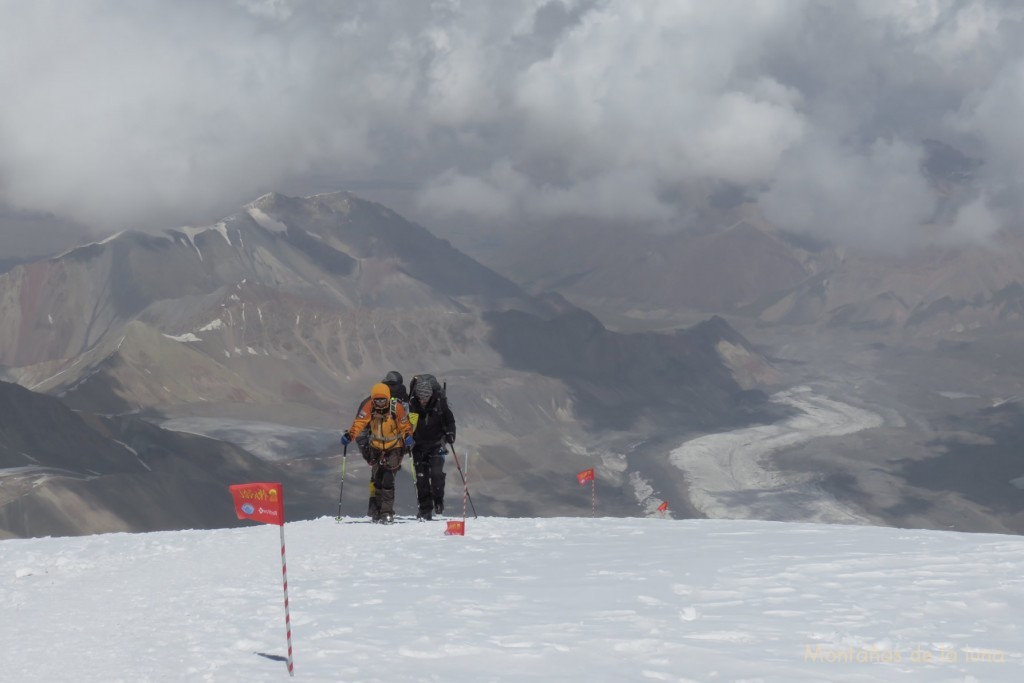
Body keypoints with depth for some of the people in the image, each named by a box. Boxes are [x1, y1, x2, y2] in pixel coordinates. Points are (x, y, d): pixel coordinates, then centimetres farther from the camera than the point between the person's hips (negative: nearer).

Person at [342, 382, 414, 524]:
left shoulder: (397, 408, -19)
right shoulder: (369, 407, -14)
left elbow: (405, 426, -10)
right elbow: (359, 422, -22)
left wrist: (408, 436, -30)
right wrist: (349, 434, -37)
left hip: (394, 447, -3)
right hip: (376, 447, 3)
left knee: (388, 480, -16)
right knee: (378, 480, 10)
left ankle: (387, 512, -13)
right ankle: (379, 510, 27)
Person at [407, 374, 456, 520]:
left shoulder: (439, 402, -11)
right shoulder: (412, 404, -12)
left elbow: (449, 420, 4)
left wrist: (450, 434, -8)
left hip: (436, 444, -1)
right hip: (419, 446, 1)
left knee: (437, 473, -16)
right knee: (421, 477, -1)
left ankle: (438, 502, 4)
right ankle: (425, 509, 6)